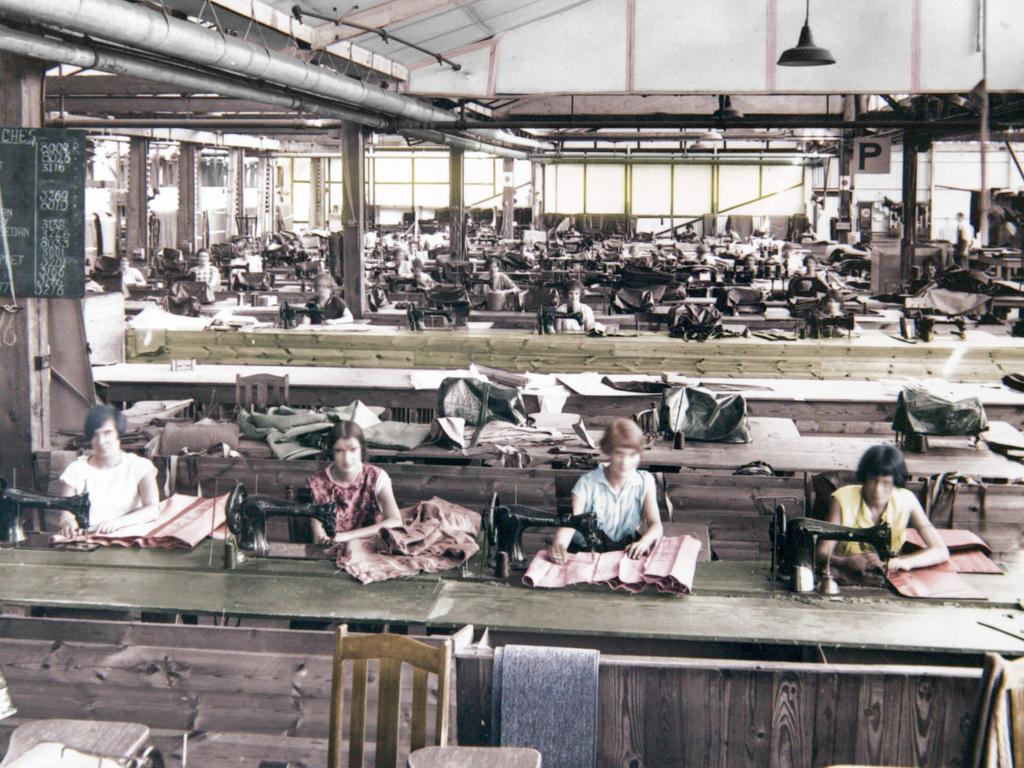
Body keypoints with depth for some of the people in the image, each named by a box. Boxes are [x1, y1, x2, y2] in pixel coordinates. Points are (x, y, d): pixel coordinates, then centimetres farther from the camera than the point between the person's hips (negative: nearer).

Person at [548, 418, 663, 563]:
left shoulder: (645, 482, -1)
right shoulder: (587, 483, -8)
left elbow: (655, 524, -8)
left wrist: (644, 542, -33)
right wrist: (558, 545, -41)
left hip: (627, 552, 2)